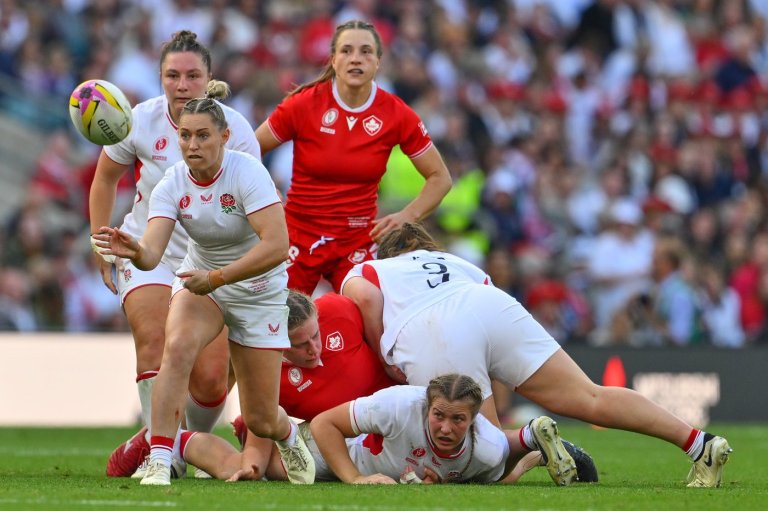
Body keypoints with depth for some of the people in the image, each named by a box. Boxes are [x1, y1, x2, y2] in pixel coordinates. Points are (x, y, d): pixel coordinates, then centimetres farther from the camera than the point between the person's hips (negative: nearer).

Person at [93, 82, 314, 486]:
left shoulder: (247, 172, -26)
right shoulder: (171, 185, -16)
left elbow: (277, 246, -35)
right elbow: (152, 253, -27)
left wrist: (217, 278, -38)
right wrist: (135, 251, -51)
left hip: (258, 291, -2)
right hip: (200, 279, 2)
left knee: (260, 421, 1)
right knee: (177, 347, -33)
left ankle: (289, 438, 40)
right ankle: (158, 464, -31)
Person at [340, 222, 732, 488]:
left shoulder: (361, 271, 32)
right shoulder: (451, 262, 41)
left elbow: (364, 298, 6)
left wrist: (384, 359, 16)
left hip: (427, 338, -3)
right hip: (494, 308, 3)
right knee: (590, 399, 2)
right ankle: (697, 443, -9)